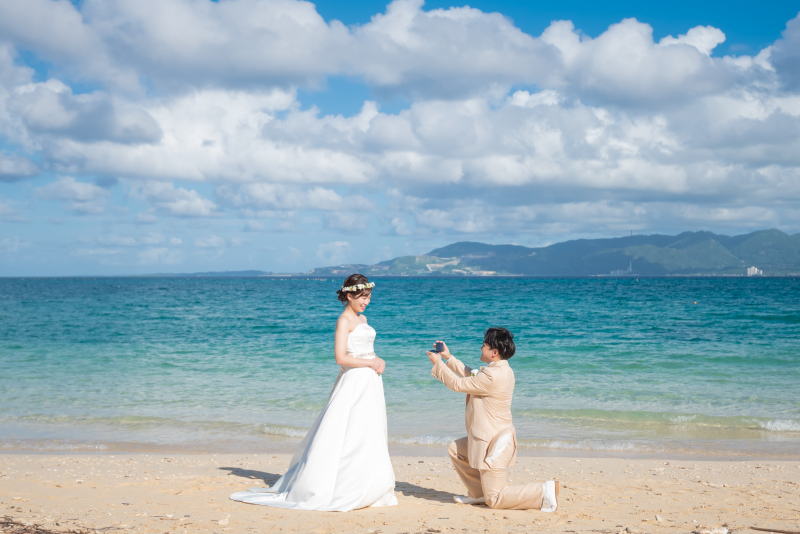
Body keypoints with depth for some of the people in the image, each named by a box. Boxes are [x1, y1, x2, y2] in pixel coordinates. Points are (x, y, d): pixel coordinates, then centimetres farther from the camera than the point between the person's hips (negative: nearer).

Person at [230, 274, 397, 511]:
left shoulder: (362, 319, 15)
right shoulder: (344, 321, -11)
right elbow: (341, 357, -19)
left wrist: (378, 361, 5)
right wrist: (370, 363, -14)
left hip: (370, 384, 9)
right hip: (353, 384, -9)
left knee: (368, 436, 9)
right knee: (347, 435, -9)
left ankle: (363, 487, 16)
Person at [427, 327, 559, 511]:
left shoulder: (492, 376, -26)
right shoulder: (501, 370, 5)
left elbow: (459, 384, -16)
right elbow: (471, 376, 18)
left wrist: (438, 364, -3)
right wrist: (448, 358, 18)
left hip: (493, 443, -10)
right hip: (490, 438, 10)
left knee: (495, 500, -4)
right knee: (455, 450, 24)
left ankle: (545, 491, -10)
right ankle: (479, 493, 27)